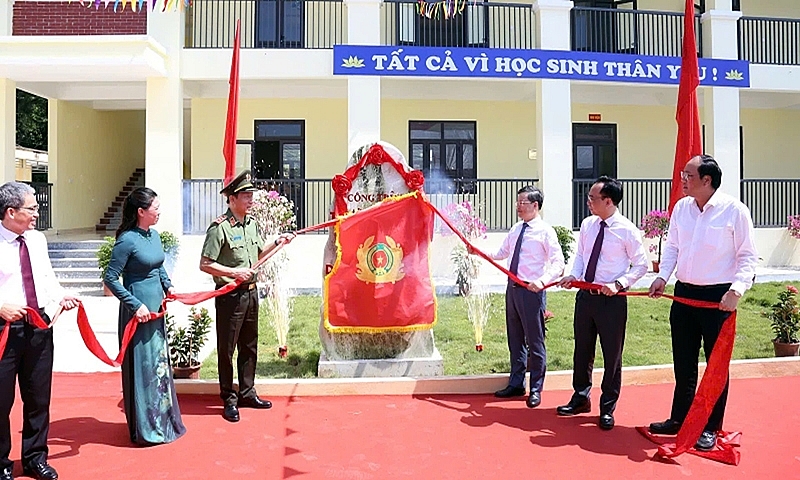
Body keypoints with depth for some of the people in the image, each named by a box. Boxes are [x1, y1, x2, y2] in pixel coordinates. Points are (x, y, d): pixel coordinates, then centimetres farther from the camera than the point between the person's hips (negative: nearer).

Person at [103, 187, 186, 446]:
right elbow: (110, 279, -16)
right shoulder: (127, 240, -16)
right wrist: (135, 305, -19)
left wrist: (168, 286, 5)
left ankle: (162, 420, 32)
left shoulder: (154, 235, 7)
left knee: (159, 362, 17)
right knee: (142, 365, 2)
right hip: (139, 308, -8)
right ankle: (145, 428, 16)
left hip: (156, 306, 8)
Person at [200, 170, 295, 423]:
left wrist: (277, 242, 10)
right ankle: (229, 399, 17)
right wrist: (234, 272, -20)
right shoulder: (220, 228, -15)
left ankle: (247, 393, 30)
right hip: (230, 296, -8)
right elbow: (205, 264, -16)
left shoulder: (251, 223, 10)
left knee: (249, 346, 16)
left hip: (251, 293, 8)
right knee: (227, 349, 4)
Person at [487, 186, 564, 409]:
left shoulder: (545, 231, -10)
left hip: (531, 291, -7)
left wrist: (543, 281, -29)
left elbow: (558, 262, -15)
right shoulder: (515, 230, 12)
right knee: (515, 339, 17)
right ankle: (516, 384, 31)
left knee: (535, 342, 3)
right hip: (513, 288, 7)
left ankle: (536, 389, 17)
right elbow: (501, 253, 21)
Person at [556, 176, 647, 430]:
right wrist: (574, 275, -5)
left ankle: (607, 409, 23)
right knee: (582, 350, 17)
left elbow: (641, 265, -6)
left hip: (612, 300, -5)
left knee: (612, 356, 6)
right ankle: (581, 397, 36)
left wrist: (619, 283, -19)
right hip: (585, 295, 6)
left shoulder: (627, 230, -12)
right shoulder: (587, 225, 4)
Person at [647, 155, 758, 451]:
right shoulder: (681, 207, 4)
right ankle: (679, 419, 31)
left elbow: (748, 257, -9)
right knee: (683, 363, 16)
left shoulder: (734, 210, -11)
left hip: (718, 298, -5)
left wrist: (736, 290, -21)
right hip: (684, 293, 5)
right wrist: (662, 276, -3)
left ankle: (711, 428, 23)